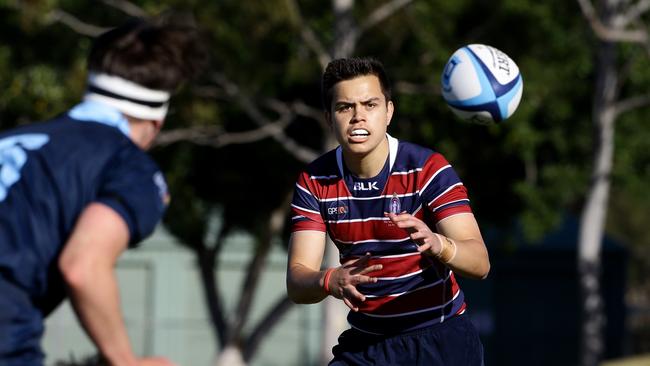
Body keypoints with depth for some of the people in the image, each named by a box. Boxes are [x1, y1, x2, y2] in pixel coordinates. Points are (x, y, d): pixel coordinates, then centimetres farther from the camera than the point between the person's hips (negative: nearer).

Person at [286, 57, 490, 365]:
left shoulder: (428, 169, -13)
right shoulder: (314, 182, -3)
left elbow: (479, 263, -22)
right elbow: (296, 283, -10)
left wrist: (437, 244, -44)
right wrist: (329, 281, -34)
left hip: (439, 338, -3)